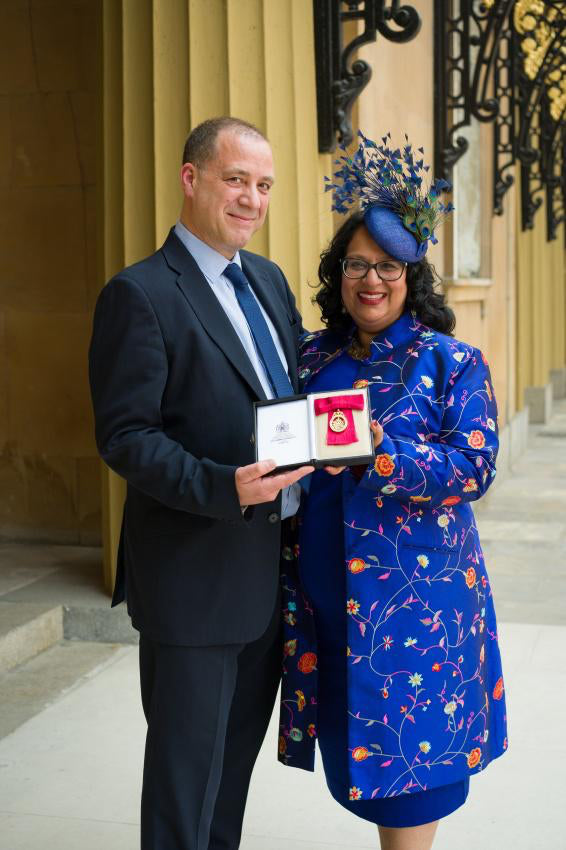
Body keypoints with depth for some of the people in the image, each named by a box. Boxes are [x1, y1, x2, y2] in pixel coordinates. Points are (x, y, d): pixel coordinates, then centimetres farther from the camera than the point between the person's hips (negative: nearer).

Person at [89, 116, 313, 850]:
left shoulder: (269, 279, 10)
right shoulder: (140, 294, -14)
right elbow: (124, 437, -18)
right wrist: (225, 487, -31)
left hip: (272, 566, 7)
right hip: (194, 575, -7)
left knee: (239, 748, 21)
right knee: (187, 758, 7)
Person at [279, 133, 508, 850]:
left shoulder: (451, 361, -4)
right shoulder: (315, 357, 8)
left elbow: (475, 467, -12)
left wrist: (379, 447, -23)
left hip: (416, 592, -4)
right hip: (329, 591, 4)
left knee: (409, 743, 2)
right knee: (359, 738, 13)